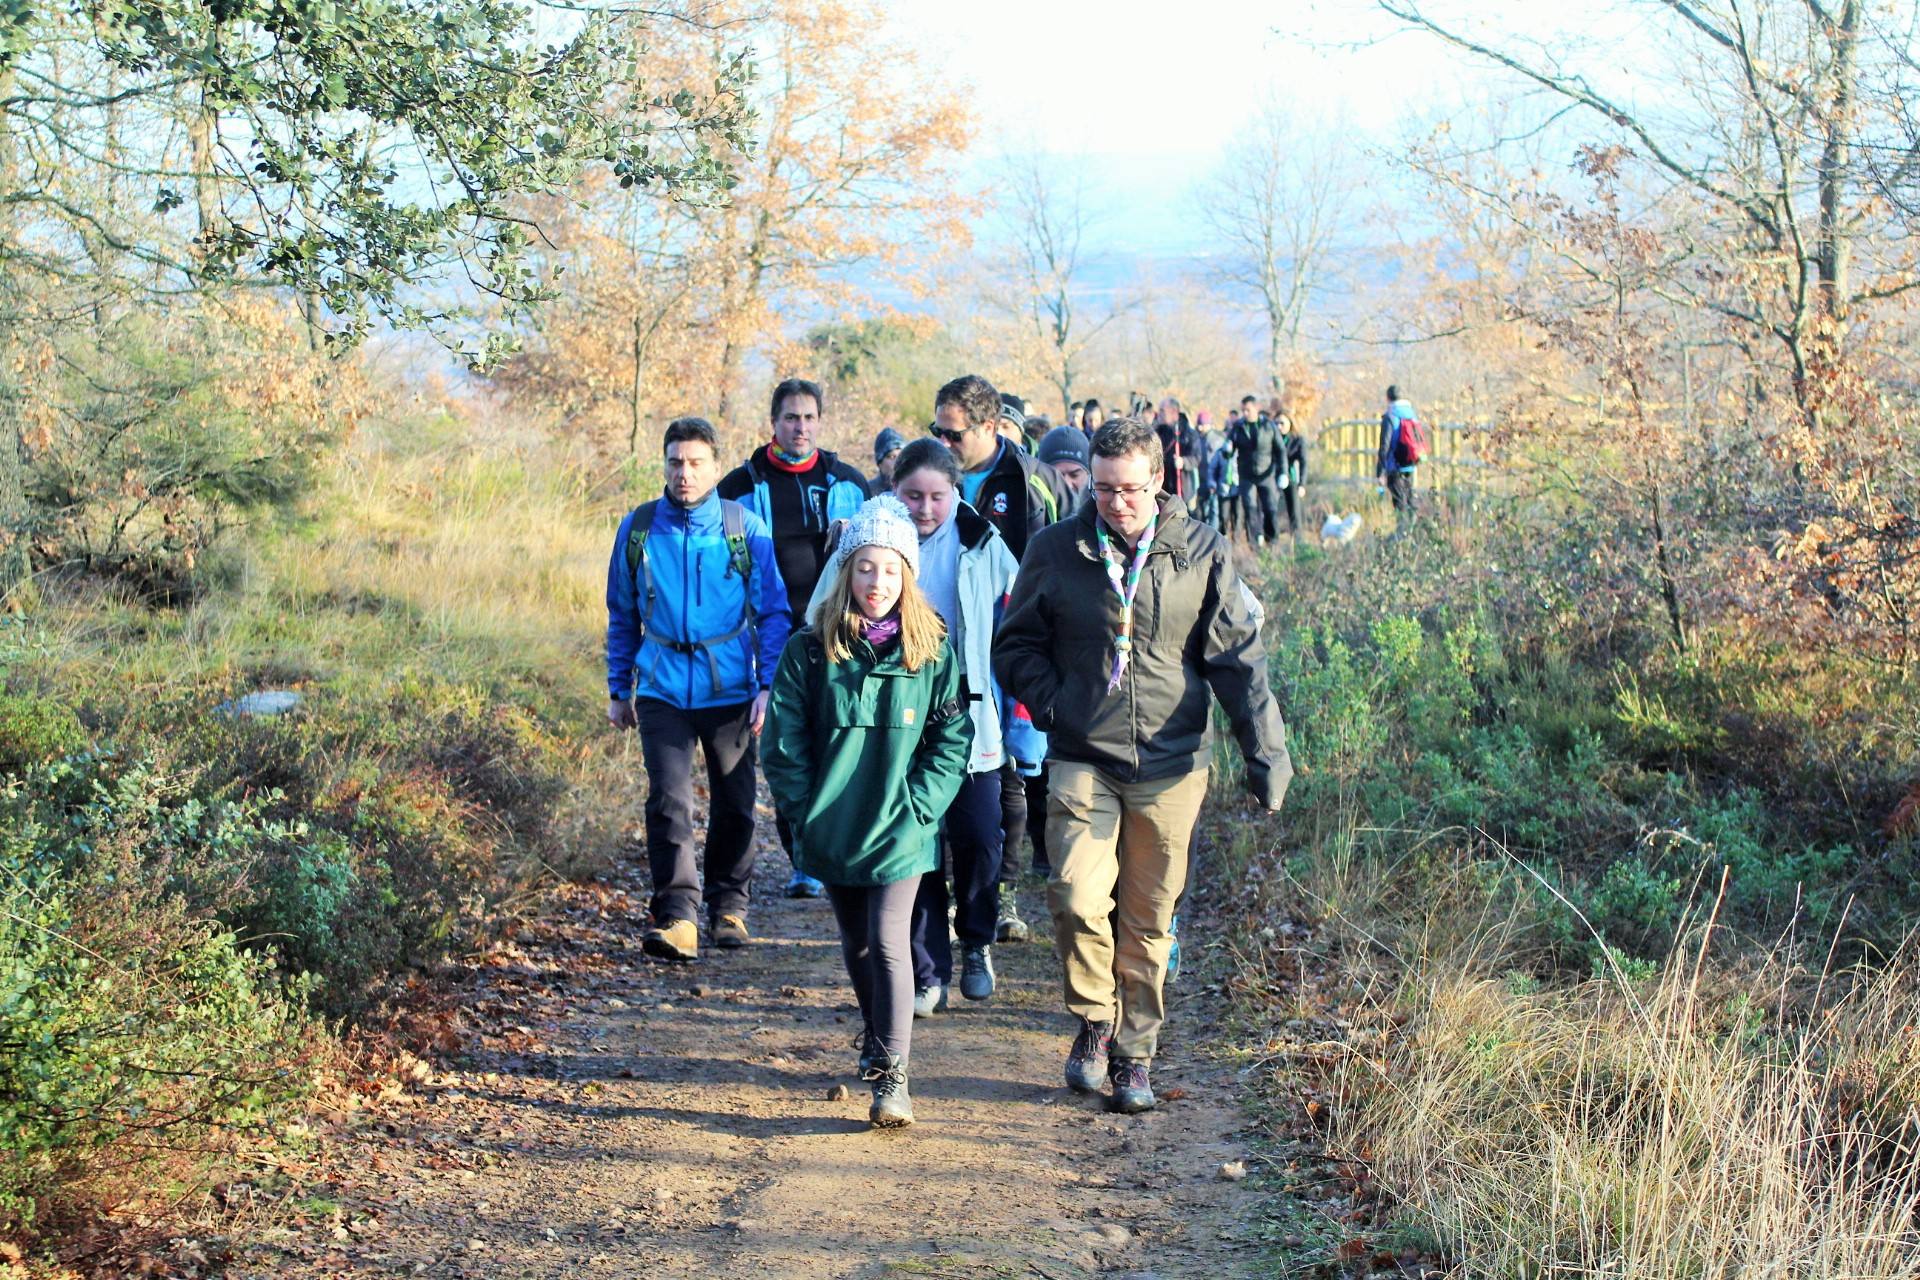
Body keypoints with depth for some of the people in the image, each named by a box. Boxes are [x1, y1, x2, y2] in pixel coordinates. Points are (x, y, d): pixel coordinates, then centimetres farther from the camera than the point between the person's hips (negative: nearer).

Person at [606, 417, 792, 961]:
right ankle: (676, 917, -13)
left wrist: (769, 686, -6)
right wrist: (618, 690, 12)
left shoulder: (745, 528, -2)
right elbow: (622, 616, 13)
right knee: (668, 803, -11)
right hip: (662, 690, 0)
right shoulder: (638, 528, 3)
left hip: (730, 691, 0)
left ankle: (729, 907, 26)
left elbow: (773, 611, 2)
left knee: (734, 804, 10)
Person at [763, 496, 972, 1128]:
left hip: (900, 830, -2)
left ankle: (892, 1073, -7)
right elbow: (784, 742, -1)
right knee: (856, 943, 17)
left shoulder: (931, 651, -4)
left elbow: (951, 740, -2)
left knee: (888, 942, -11)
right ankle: (876, 1034, 40)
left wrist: (918, 807, -11)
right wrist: (803, 811, -7)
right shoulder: (809, 651, -3)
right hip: (832, 831, 2)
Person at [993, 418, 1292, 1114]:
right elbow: (1016, 644, 12)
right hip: (1082, 761, 0)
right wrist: (1049, 700, -6)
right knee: (1078, 899, -16)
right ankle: (1094, 1022, 8)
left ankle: (1134, 1055, 23)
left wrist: (1266, 750, -7)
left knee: (1148, 921, 7)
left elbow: (1238, 659, 1)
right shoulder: (1056, 551, 2)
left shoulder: (1202, 553, 0)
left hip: (1171, 768, 0)